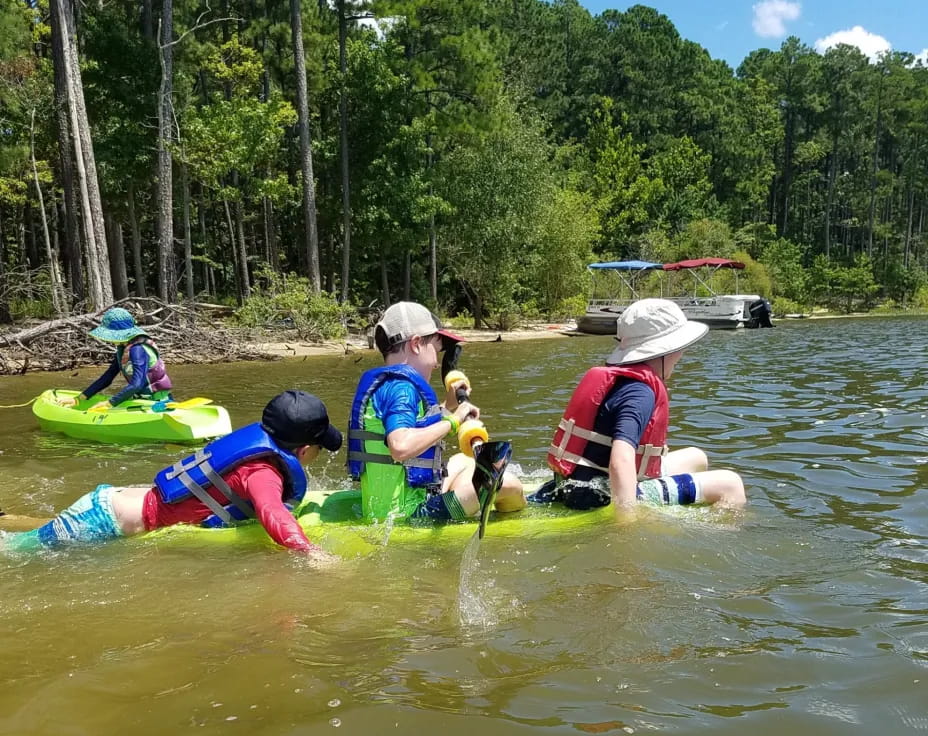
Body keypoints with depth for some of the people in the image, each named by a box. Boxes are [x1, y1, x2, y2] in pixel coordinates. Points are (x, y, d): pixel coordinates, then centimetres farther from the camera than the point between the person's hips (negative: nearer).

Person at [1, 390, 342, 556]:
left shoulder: (256, 437, 2)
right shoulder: (263, 472, -23)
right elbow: (274, 516, -42)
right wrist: (312, 552, -49)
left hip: (110, 498, 9)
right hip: (107, 521, -9)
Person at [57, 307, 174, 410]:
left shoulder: (138, 349, -20)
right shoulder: (123, 350, 8)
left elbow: (137, 384, -30)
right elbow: (106, 378, 10)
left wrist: (109, 403, -29)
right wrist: (78, 399, 6)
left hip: (157, 401, -8)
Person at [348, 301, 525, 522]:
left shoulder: (380, 383, 12)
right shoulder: (401, 386, -18)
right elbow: (401, 447, -36)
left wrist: (447, 407, 17)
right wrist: (452, 421, -23)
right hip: (408, 511, -11)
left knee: (465, 461, 30)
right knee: (508, 484, -9)